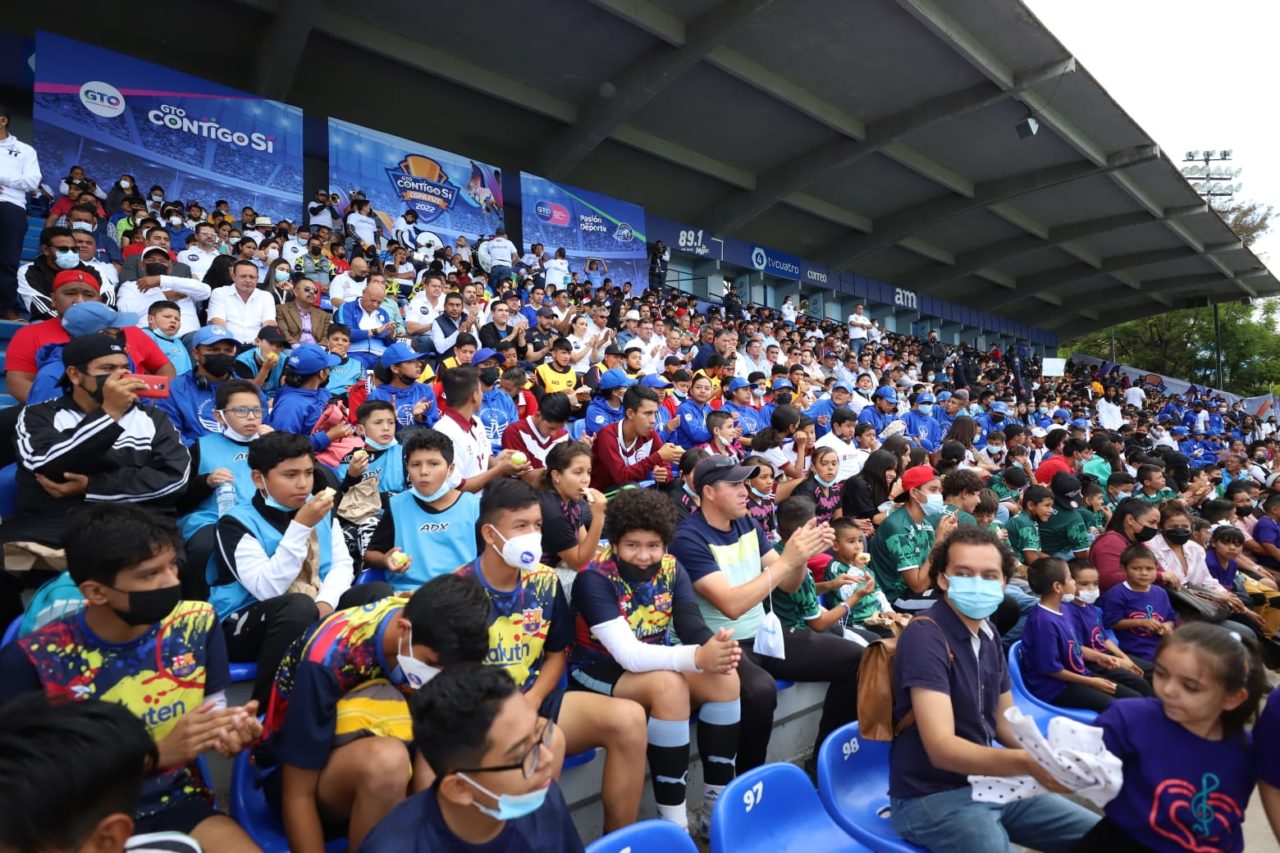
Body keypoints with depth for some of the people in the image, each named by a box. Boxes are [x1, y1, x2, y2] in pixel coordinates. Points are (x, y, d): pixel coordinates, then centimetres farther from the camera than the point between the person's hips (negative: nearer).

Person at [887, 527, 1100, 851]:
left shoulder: (989, 635, 5)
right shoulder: (924, 636, -23)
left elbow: (1004, 722, 10)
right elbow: (941, 748, -29)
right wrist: (1028, 763, -41)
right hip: (932, 798, -8)